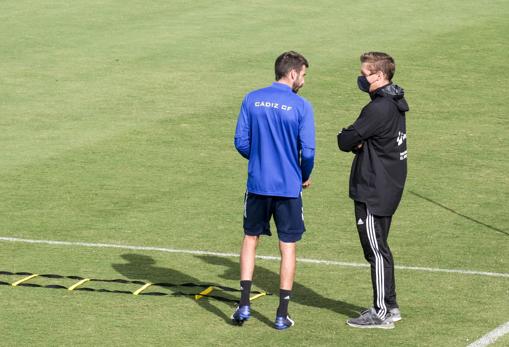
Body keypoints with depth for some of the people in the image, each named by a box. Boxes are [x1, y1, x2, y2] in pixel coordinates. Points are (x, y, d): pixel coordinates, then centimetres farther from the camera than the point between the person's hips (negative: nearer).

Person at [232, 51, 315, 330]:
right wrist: (305, 177, 8)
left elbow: (241, 142, 0)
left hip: (257, 184, 3)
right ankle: (282, 315, 10)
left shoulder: (252, 100, -1)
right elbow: (308, 151, -12)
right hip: (289, 187, -2)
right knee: (288, 247, 8)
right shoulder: (301, 106, -10)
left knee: (250, 239, 18)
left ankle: (244, 305, 11)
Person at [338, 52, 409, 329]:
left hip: (372, 193, -10)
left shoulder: (379, 108, -20)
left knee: (376, 251, -3)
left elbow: (345, 141, -19)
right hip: (389, 188, 10)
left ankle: (382, 313, 1)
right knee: (379, 249, 17)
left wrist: (349, 138, 3)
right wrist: (359, 142, -6)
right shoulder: (395, 104, 12)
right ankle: (389, 306, 23)